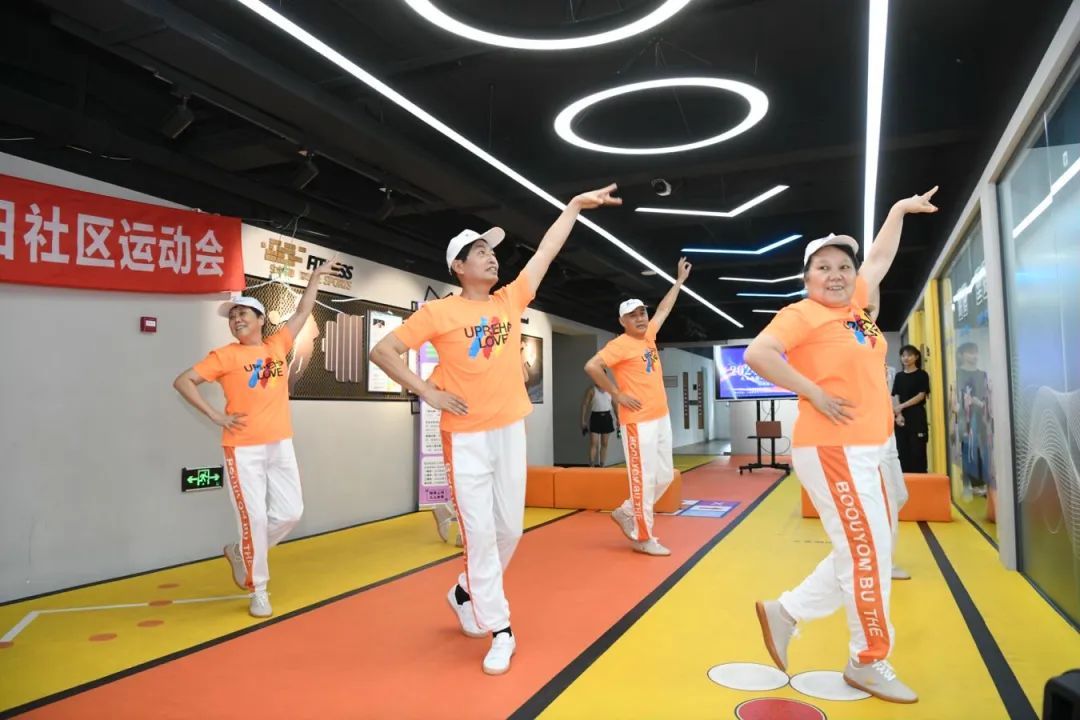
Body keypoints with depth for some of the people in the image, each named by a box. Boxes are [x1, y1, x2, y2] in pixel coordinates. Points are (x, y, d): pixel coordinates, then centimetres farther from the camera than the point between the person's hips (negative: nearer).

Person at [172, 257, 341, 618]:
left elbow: (303, 311, 18)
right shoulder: (225, 356, -2)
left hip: (281, 444, 5)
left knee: (290, 512, 6)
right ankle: (258, 591, 13)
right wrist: (215, 415, -8)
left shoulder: (277, 344, 8)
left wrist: (317, 276, 19)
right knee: (254, 518, -3)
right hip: (244, 449, -4)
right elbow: (182, 381, -2)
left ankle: (241, 553, 30)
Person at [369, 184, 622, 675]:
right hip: (466, 438, -5)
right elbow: (382, 351, -3)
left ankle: (467, 592, 37)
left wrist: (575, 205, 12)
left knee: (509, 529, 11)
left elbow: (546, 251, 12)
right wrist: (427, 391, -9)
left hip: (511, 431, 5)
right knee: (480, 533, -1)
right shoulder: (439, 312, -5)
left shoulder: (510, 301, 8)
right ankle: (500, 630, 13)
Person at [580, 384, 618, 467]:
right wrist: (583, 420, -9)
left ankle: (602, 466, 13)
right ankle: (591, 466, -8)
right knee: (593, 443, -8)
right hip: (595, 417, -3)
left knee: (604, 444, 6)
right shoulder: (592, 389, -2)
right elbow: (584, 404, -4)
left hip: (607, 417, 4)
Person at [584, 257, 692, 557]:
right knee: (644, 479, -2)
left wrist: (680, 280, 34)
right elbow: (592, 366, -22)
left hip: (661, 417, 9)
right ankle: (643, 538, 10)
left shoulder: (648, 335, 12)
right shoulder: (621, 344, -11)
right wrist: (617, 394, -16)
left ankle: (627, 513, 29)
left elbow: (664, 309, 28)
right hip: (638, 422, -9)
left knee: (665, 476, 15)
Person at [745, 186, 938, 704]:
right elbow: (756, 354, -24)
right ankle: (868, 663, 17)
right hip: (831, 451, -9)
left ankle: (786, 612, 25)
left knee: (866, 553, 14)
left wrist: (900, 210, 35)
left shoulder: (856, 303, 13)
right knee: (868, 553, -1)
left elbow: (879, 259, 31)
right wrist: (814, 392, -21)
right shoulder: (802, 314, -9)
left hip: (865, 451, 9)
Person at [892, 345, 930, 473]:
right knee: (903, 450, 4)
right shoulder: (899, 376, 13)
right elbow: (895, 397, 6)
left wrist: (902, 406, -14)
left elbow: (921, 395, -7)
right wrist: (898, 414, -9)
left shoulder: (922, 374, 2)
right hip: (901, 417, 4)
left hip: (917, 416, -4)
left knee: (917, 450, -5)